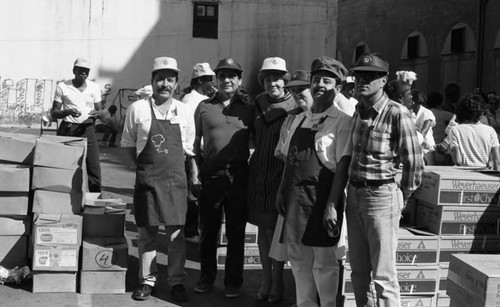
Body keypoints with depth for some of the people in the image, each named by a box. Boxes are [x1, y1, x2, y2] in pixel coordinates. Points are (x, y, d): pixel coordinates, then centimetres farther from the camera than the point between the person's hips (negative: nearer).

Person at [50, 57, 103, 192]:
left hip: (87, 129, 1)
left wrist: (96, 113, -14)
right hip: (67, 129, -1)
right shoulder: (62, 87, 0)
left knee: (94, 167, -5)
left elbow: (99, 110, 11)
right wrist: (68, 112, -19)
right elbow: (54, 113, 1)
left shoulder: (94, 87, 7)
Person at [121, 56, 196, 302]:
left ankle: (177, 281, 16)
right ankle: (147, 280, 20)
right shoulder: (137, 109, 0)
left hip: (175, 178, 1)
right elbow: (128, 143, 8)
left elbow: (189, 148, 11)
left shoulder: (184, 112, 4)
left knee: (176, 233, 4)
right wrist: (146, 165, 2)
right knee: (146, 232, 6)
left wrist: (194, 175, 5)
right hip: (146, 178, -1)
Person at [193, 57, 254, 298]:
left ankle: (233, 281, 18)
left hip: (239, 178, -1)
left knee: (236, 233, 6)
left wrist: (252, 168, 1)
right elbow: (196, 143, 12)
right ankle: (207, 276, 25)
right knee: (208, 230, 10)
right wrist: (197, 171, 6)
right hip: (210, 177, 1)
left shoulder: (249, 108, 5)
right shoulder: (204, 107, 7)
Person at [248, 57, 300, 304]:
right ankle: (265, 279, 23)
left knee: (276, 230, 2)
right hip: (258, 174, 5)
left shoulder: (294, 108, -9)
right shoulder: (258, 105, 7)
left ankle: (277, 282, 17)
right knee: (262, 229, 11)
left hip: (281, 175, -4)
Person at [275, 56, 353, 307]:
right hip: (294, 197, 6)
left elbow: (343, 167, -12)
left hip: (322, 197, -6)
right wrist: (281, 191, 9)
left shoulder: (342, 121, -6)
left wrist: (332, 204, -17)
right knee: (298, 258, 14)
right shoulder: (299, 119, 14)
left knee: (324, 261, 3)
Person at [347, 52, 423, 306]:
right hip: (354, 194, 7)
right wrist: (351, 191, 13)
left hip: (382, 195, -6)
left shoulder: (397, 114, -12)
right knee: (358, 270, 15)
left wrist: (402, 197, 1)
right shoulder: (357, 112, 8)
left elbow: (414, 163, -8)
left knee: (382, 274, -2)